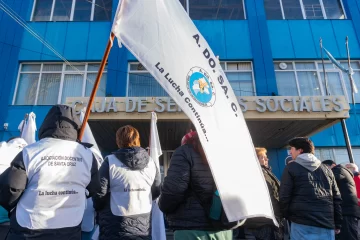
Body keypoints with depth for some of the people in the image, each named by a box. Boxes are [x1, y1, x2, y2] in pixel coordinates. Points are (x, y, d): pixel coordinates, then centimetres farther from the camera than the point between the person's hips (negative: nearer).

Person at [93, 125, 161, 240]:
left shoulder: (110, 162, -14)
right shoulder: (150, 162, -2)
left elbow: (99, 192, -11)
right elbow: (157, 191, 6)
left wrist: (98, 208, 10)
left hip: (115, 228, -3)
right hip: (143, 228, 4)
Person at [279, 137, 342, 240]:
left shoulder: (291, 168, -1)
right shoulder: (326, 169, 14)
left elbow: (284, 196, -6)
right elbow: (337, 198, 14)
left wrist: (287, 217, 9)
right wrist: (337, 224, 20)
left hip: (302, 224, -4)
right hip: (327, 224, 5)